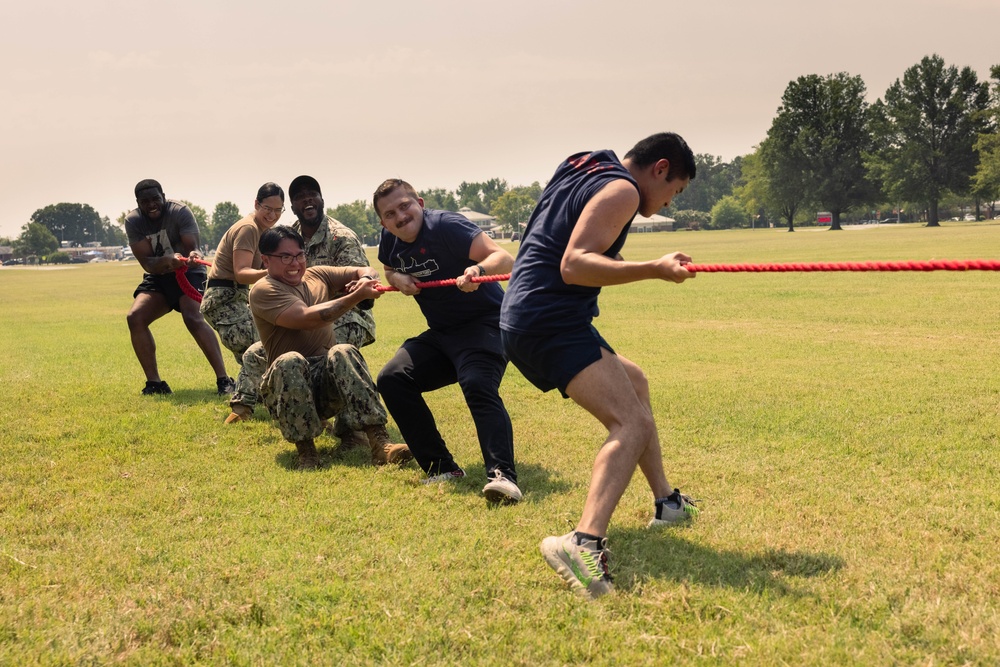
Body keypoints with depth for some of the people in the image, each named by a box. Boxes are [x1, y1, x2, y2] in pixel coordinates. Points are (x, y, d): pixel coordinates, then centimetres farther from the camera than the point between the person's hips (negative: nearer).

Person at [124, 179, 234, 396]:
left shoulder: (180, 212, -18)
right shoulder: (133, 221, -10)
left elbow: (192, 246, -28)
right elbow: (147, 263, -18)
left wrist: (194, 256, -53)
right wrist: (168, 261, -39)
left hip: (187, 273, -4)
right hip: (157, 277, 4)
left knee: (193, 318, -29)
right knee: (135, 317, -17)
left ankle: (223, 380, -33)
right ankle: (154, 383, -6)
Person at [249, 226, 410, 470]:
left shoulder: (317, 276, 15)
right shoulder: (263, 290, -5)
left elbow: (368, 272, 15)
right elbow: (307, 318, -20)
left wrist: (365, 279, -10)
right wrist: (357, 296, -25)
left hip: (331, 380, 4)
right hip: (289, 386, -4)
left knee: (343, 352, -29)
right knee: (290, 361, -36)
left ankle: (379, 443, -39)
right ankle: (305, 448, -28)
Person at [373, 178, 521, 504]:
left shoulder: (445, 226, -20)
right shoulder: (390, 241, 3)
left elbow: (503, 258, -29)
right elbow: (390, 269, 26)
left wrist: (479, 269, -52)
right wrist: (398, 279, 1)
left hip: (485, 323, -8)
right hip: (442, 333, 8)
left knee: (477, 385, -33)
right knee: (392, 379, -5)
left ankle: (502, 475, -42)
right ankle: (442, 468, -3)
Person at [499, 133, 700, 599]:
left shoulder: (581, 172, 21)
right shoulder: (622, 189, -8)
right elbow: (574, 265, -22)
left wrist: (613, 262, 38)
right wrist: (653, 270, -28)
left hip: (524, 318, 11)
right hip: (551, 321, -11)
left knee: (632, 382, 29)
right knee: (633, 424, -23)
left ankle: (665, 502, 34)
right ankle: (584, 541, -42)